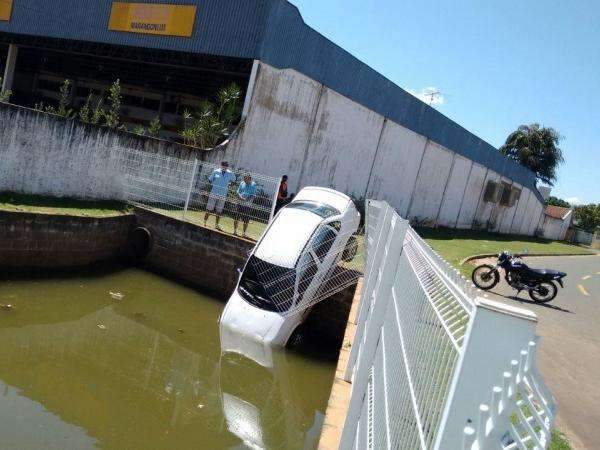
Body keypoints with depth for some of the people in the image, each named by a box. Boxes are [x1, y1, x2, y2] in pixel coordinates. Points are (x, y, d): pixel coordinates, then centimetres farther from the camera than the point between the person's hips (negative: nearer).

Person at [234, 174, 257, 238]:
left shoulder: (253, 184, -1)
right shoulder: (242, 183, 9)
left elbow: (253, 195, -5)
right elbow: (238, 191, 10)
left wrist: (248, 199, -21)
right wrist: (240, 197, -11)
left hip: (248, 204, -2)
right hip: (240, 203, 3)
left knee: (246, 220, 2)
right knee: (236, 218, 5)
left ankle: (243, 233, 12)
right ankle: (235, 231, 17)